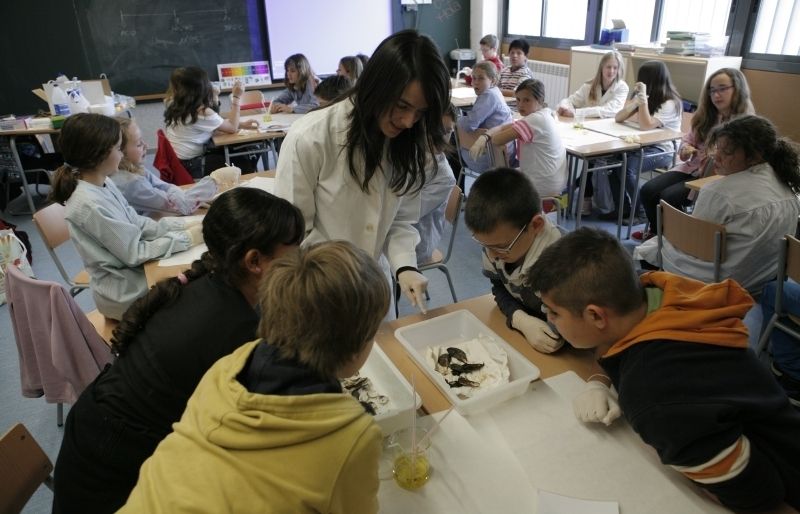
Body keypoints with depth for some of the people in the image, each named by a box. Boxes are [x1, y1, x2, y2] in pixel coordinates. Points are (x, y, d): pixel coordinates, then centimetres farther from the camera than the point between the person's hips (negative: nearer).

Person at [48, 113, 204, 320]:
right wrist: (186, 238, -20)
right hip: (125, 292, -8)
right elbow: (134, 254, -23)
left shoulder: (102, 183, -2)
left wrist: (182, 225, -7)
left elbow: (137, 222, 4)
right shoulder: (90, 205, -28)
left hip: (131, 274, 8)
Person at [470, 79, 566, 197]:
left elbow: (498, 140, -27)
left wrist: (490, 137, -2)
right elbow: (502, 128, 2)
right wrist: (484, 137, -18)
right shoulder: (543, 115, 7)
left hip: (541, 189, -9)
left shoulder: (536, 119, -24)